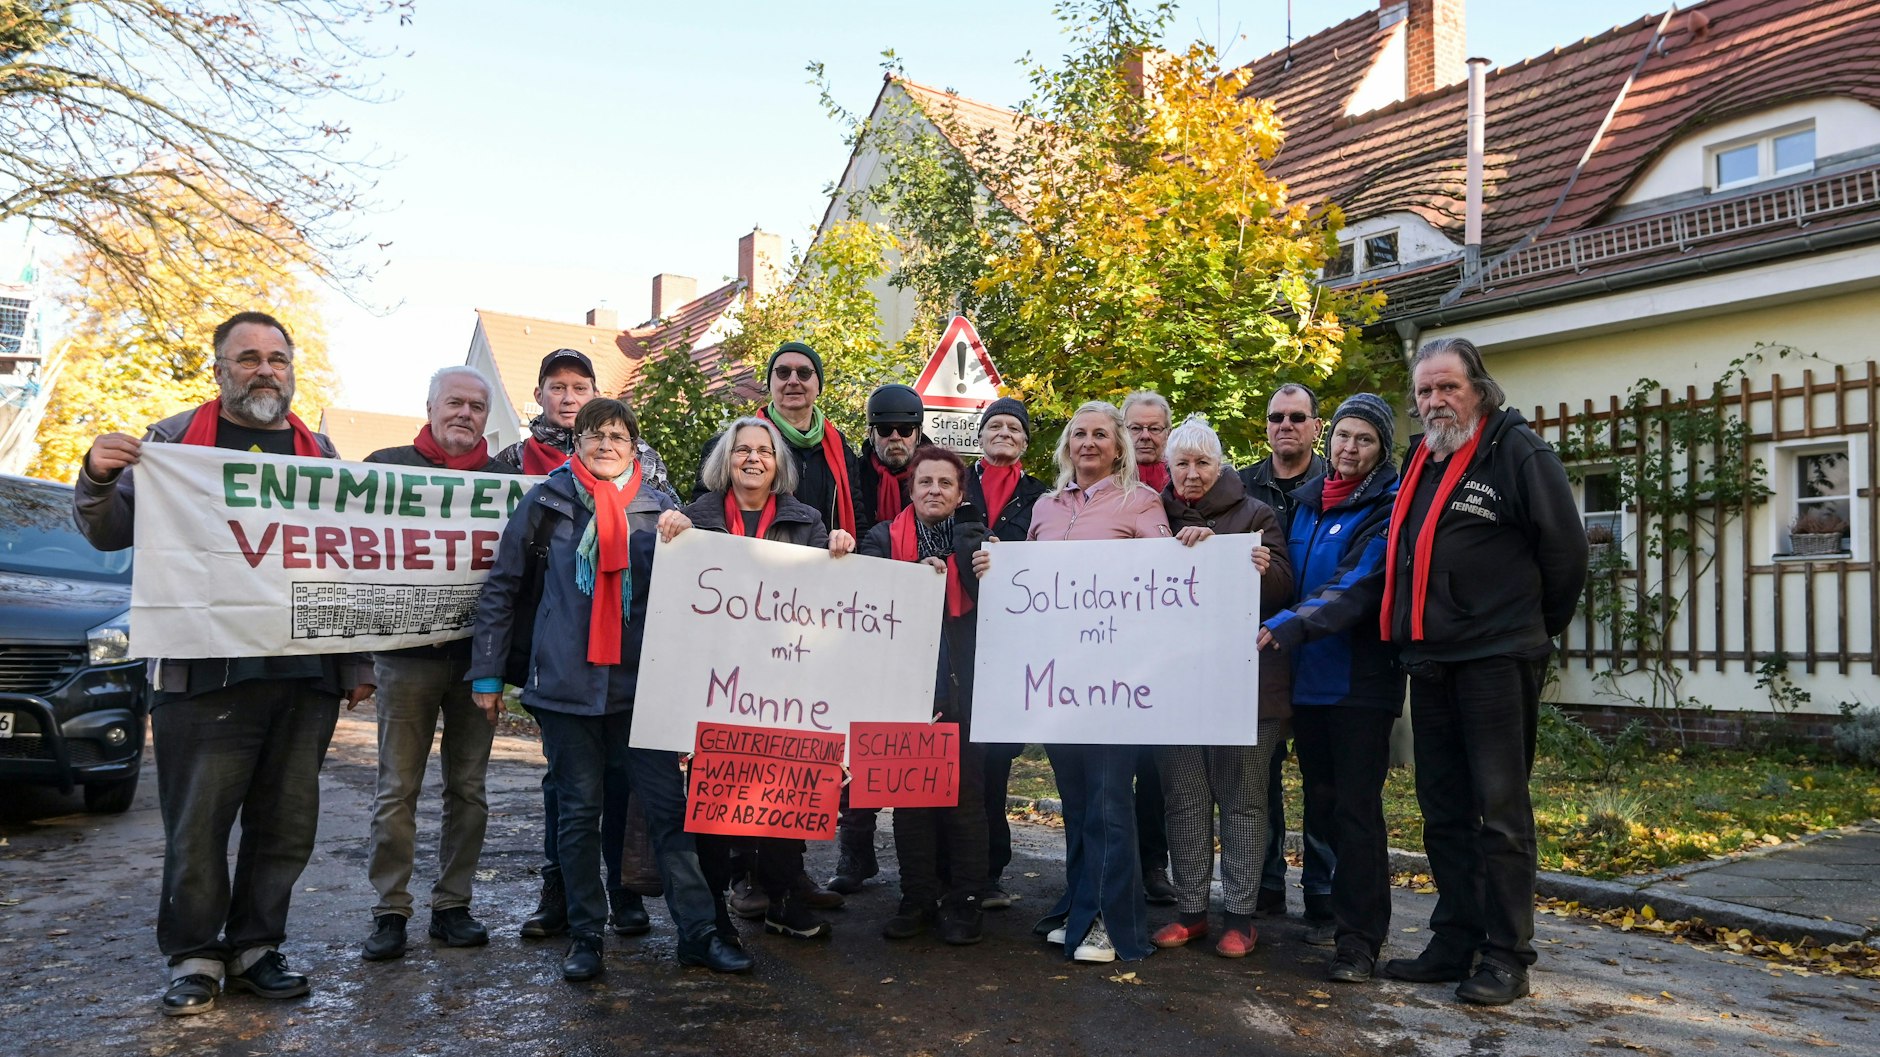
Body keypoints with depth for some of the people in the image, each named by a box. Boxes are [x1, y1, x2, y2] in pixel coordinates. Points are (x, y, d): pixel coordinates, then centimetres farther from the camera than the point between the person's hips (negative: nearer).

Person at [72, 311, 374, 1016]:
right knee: (197, 825, 1)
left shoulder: (320, 454, 16)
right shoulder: (172, 440, 7)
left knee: (286, 825, 8)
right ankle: (194, 958, 16)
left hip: (307, 672, 3)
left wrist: (358, 661, 15)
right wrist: (98, 479, -14)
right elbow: (109, 535, 8)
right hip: (206, 672, -3)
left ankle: (254, 946, 22)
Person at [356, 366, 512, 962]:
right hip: (407, 652, -2)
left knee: (468, 788, 8)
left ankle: (452, 905, 18)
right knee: (397, 790, 2)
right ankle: (390, 911, 12)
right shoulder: (387, 465, 5)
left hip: (479, 655, 2)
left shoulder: (505, 479, 10)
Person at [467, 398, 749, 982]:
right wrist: (487, 671, 5)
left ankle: (697, 931, 8)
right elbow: (501, 589, 7)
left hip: (641, 683, 1)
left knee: (669, 806, -1)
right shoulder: (547, 502, 5)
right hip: (566, 684, 0)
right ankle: (585, 934, 21)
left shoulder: (659, 507, 8)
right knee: (579, 812, 7)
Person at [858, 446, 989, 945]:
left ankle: (963, 900, 12)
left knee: (965, 794, 1)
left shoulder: (977, 539, 11)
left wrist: (970, 542, -9)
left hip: (964, 684, 0)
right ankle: (917, 898, 17)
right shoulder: (884, 539, 11)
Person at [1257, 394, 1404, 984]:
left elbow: (1357, 586, -21)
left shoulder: (1388, 508, -7)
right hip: (1308, 675, 6)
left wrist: (1287, 626, -32)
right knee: (1320, 805, 13)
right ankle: (1341, 905, 29)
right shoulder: (1307, 502, 13)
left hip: (1361, 677, -6)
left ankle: (1359, 939, 4)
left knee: (1356, 807, -4)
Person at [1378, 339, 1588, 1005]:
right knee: (1443, 810, 13)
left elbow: (1565, 548, -6)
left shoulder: (1517, 451, -7)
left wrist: (1540, 627, 3)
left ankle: (1507, 956, 8)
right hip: (1429, 661, 8)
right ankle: (1454, 943, 24)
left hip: (1497, 658, -8)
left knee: (1500, 810, -1)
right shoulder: (1419, 461, 15)